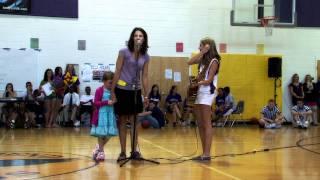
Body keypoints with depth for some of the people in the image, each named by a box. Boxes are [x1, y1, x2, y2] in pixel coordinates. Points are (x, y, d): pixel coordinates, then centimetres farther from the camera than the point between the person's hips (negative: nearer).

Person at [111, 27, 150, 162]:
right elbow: (117, 72, -7)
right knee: (122, 122, 3)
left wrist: (146, 95, 5)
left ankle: (134, 151, 14)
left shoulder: (145, 57, 3)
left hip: (136, 91, 4)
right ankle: (123, 152, 9)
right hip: (122, 90, -4)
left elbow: (144, 76, 7)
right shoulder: (124, 52, -8)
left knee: (134, 122, 7)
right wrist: (112, 91, -8)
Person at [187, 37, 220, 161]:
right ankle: (204, 153, 12)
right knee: (200, 125, 8)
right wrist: (202, 53, 2)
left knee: (206, 124, -9)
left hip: (207, 93, -8)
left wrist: (197, 83, -21)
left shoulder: (214, 61, -8)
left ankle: (207, 154, -8)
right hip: (199, 92, 8)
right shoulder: (203, 60, 15)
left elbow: (209, 80, -14)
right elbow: (190, 62, 1)